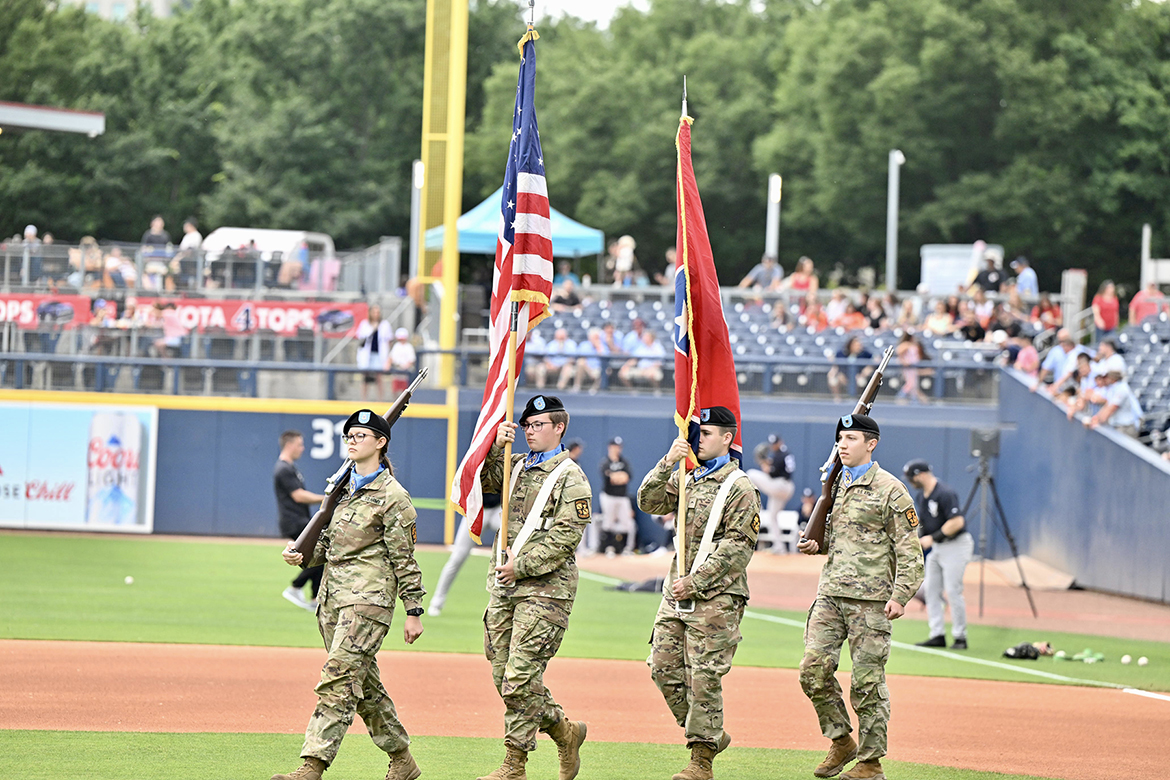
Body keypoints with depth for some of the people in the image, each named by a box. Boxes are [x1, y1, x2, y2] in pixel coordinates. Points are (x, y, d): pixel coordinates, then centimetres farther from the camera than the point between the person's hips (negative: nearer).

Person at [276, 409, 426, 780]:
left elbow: (405, 558, -7)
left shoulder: (392, 496, -5)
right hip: (334, 596, 8)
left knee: (338, 679, -16)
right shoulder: (343, 488, 17)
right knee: (363, 684, 12)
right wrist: (301, 555, 1)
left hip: (368, 596, -8)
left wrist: (414, 611, -8)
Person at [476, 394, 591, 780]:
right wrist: (495, 445, -1)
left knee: (520, 678, -10)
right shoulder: (516, 466, 16)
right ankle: (565, 731, 25)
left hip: (545, 590, -7)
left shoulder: (571, 477, -6)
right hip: (505, 587, 7)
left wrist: (522, 566, -16)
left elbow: (565, 537, -13)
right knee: (505, 676, 8)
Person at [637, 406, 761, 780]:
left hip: (715, 596, -7)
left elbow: (738, 547, -13)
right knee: (664, 669, 6)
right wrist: (667, 462, -12)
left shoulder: (739, 487, -7)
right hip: (676, 593, 7)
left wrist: (695, 582, -17)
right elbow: (649, 502, 2)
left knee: (704, 677, -7)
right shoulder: (685, 478, 15)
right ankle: (710, 735, 22)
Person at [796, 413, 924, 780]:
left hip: (870, 598, -7)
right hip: (831, 594, 7)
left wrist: (900, 596, -16)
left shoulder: (889, 490, -6)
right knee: (814, 667, -3)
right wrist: (815, 544, 7)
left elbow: (909, 549, -7)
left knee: (868, 680, -4)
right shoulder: (835, 484, 15)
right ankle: (841, 741, 13)